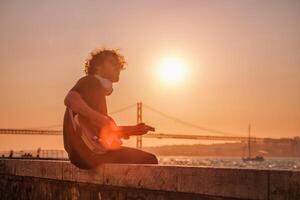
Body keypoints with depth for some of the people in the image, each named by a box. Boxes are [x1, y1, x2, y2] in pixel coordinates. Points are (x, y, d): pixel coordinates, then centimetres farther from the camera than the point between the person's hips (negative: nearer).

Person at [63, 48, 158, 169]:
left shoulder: (100, 88, 23)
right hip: (87, 151, -10)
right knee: (149, 160, -10)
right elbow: (70, 99, -24)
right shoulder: (90, 82, -3)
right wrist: (97, 117, -25)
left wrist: (133, 129, 21)